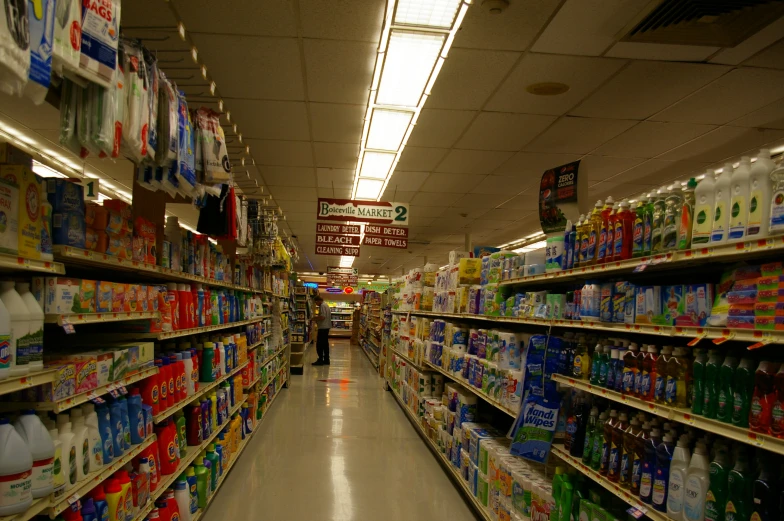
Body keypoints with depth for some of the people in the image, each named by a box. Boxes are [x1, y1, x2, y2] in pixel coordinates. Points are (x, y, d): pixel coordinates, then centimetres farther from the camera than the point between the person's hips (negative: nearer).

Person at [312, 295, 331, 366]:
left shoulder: (322, 306, -14)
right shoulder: (326, 305, 18)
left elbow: (322, 317, -23)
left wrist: (315, 318, -9)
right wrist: (317, 318, 15)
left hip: (323, 328, -11)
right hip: (326, 327, 11)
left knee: (319, 344, -6)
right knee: (325, 344, 13)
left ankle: (320, 360, -5)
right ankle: (326, 360, 16)